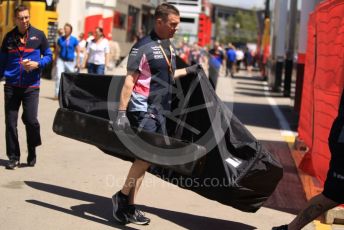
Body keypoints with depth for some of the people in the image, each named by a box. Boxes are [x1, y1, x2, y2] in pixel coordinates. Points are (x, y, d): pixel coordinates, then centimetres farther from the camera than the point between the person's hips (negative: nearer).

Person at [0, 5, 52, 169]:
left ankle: (32, 152, 15)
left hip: (31, 86, -2)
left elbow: (48, 56, 8)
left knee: (30, 120, -9)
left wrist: (38, 64, -10)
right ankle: (13, 157, 13)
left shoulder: (38, 35, 3)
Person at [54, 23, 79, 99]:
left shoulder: (74, 40, 0)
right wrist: (55, 60, 10)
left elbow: (77, 52, 5)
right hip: (61, 60, 0)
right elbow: (57, 50, 11)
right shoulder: (60, 39, 2)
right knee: (58, 76, -14)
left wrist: (77, 62, 1)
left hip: (70, 61, 0)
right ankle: (57, 94, -12)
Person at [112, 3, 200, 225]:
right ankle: (123, 196, -3)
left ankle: (128, 206, 16)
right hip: (144, 110, -9)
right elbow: (129, 81, -14)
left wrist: (187, 71, 29)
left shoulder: (169, 46, 14)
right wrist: (122, 112, -19)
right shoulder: (144, 47, -11)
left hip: (160, 111, 9)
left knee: (145, 158, 9)